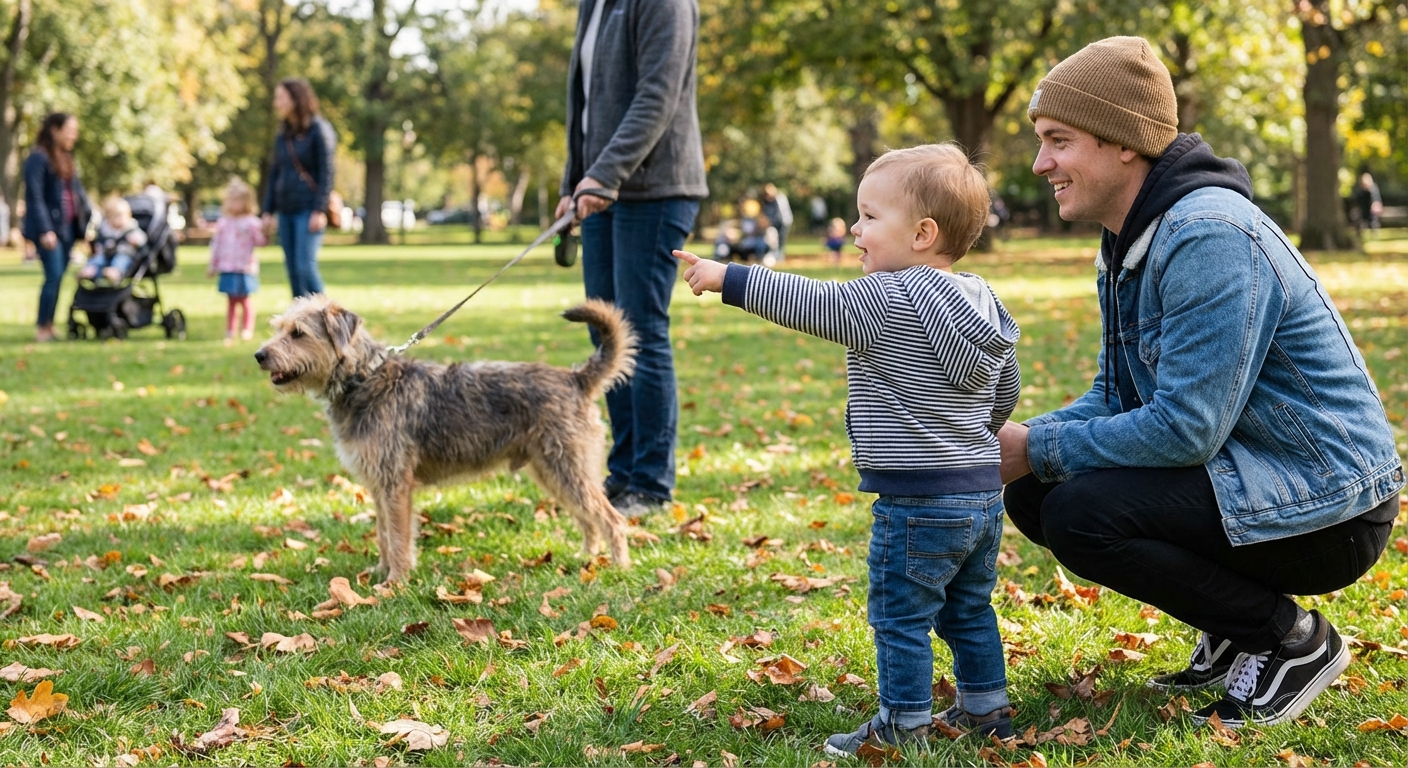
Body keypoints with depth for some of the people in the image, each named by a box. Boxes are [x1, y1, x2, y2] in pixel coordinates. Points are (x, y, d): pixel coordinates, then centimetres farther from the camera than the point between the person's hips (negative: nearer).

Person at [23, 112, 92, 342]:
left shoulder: (67, 159, 16)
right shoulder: (38, 158, -10)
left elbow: (78, 191, 19)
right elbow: (35, 197, -14)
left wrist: (89, 220, 10)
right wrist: (45, 230, -20)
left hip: (68, 227, 8)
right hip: (49, 228, -8)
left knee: (58, 278, 8)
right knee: (54, 276, -11)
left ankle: (50, 326, 13)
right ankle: (42, 329, -4)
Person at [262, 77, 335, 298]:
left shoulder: (319, 130, -5)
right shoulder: (283, 135, 15)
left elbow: (326, 172, -10)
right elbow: (275, 174, 18)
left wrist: (319, 210, -16)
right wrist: (269, 211, 13)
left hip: (308, 210, -7)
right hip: (286, 211, 7)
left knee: (306, 267, -15)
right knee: (293, 269, 5)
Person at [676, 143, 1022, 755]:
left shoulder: (890, 302, -16)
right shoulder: (984, 306, 9)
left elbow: (810, 304, -16)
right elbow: (1006, 393, 19)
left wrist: (727, 278, -11)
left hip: (917, 502, -9)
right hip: (983, 493, 9)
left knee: (901, 616, 2)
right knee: (969, 612, 20)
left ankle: (904, 726, 7)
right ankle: (986, 710, 27)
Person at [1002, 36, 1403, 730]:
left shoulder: (1208, 237, -24)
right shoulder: (1126, 243, 9)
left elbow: (1185, 429, -28)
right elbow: (1116, 395, 14)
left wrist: (1036, 450, -18)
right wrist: (1020, 443, -4)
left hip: (1324, 511, -10)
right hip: (1247, 475, 10)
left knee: (1078, 513, -24)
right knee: (1034, 494, 2)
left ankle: (1292, 639, -6)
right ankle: (1234, 633, 13)